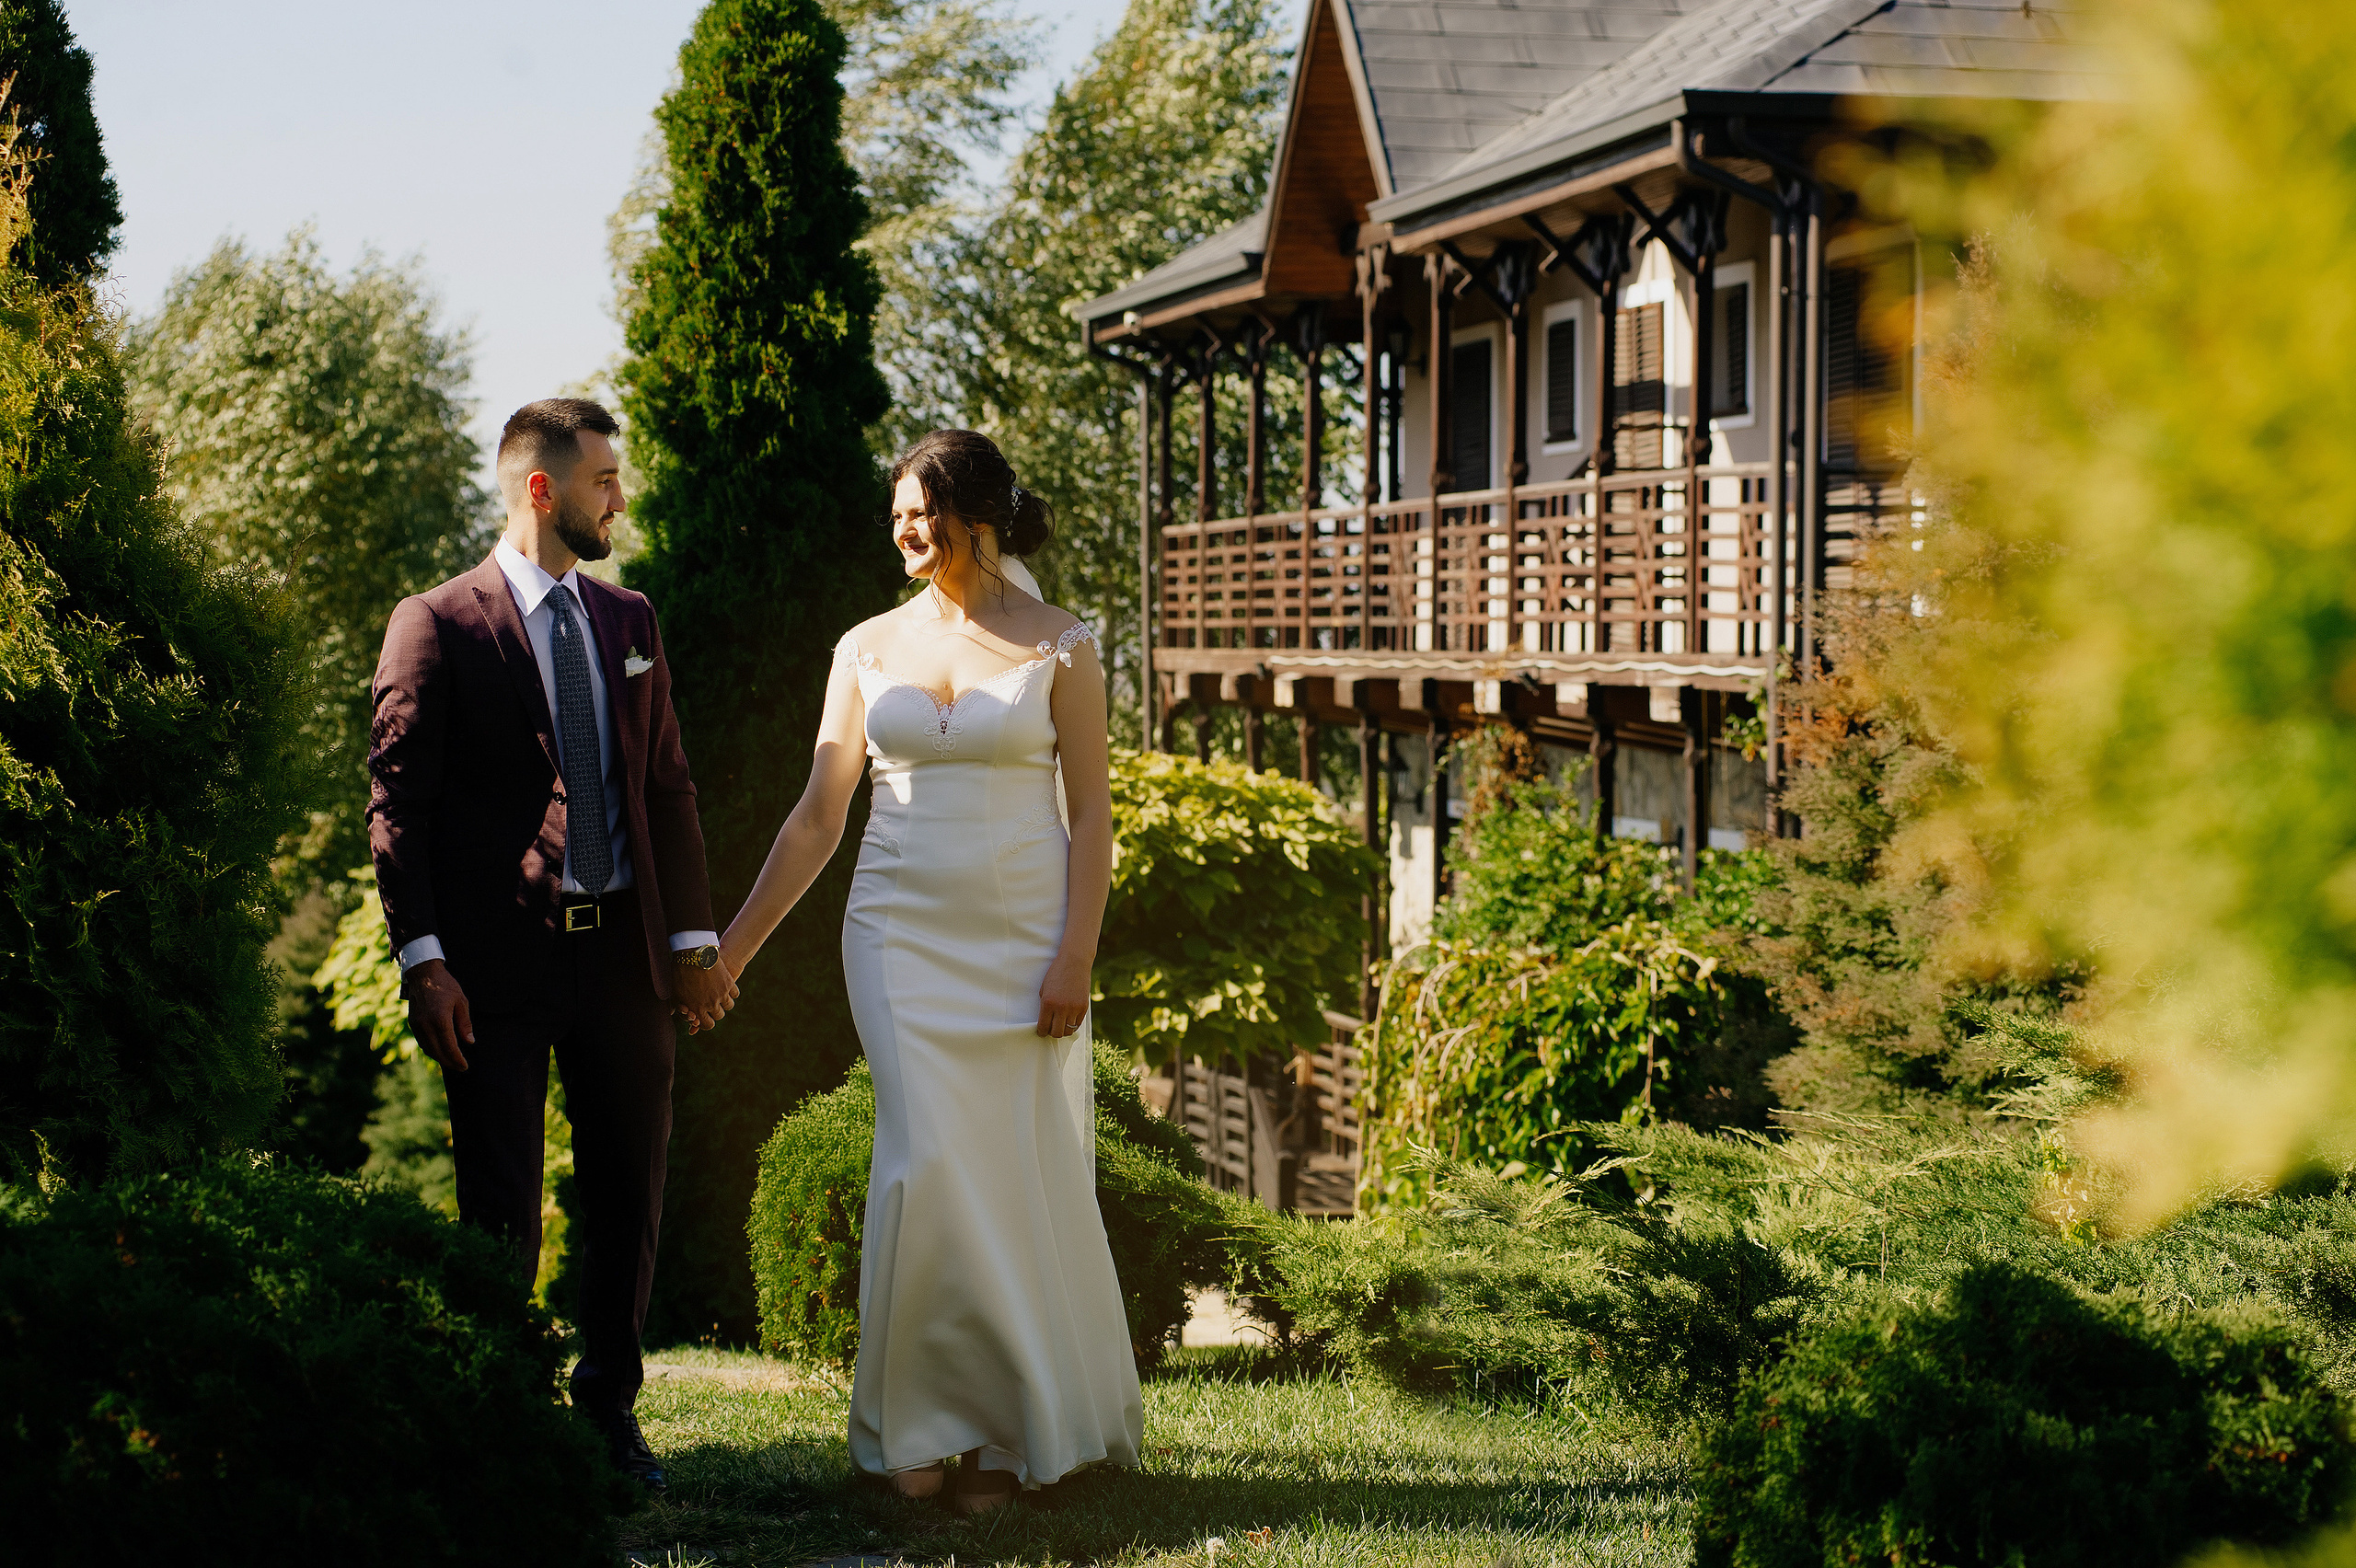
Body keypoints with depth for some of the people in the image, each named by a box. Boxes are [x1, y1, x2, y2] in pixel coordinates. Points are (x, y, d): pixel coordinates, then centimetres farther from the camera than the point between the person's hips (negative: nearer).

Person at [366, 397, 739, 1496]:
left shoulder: (629, 621, 13)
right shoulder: (437, 624, -4)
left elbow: (667, 785, 14)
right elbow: (397, 798, -7)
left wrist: (692, 935, 6)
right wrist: (423, 956, -14)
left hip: (623, 951, 5)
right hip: (498, 961, -5)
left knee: (629, 1196, 10)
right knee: (501, 1210, 3)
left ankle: (608, 1407, 24)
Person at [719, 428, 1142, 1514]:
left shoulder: (1058, 648, 1)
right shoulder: (868, 649, 7)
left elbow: (1091, 814, -1)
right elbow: (817, 818, 8)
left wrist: (1075, 957, -10)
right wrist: (731, 948, 5)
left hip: (1022, 935, -1)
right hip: (904, 933, 1)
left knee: (1023, 1171, 0)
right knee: (929, 1162, -10)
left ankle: (1017, 1430, 14)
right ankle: (925, 1422, 2)